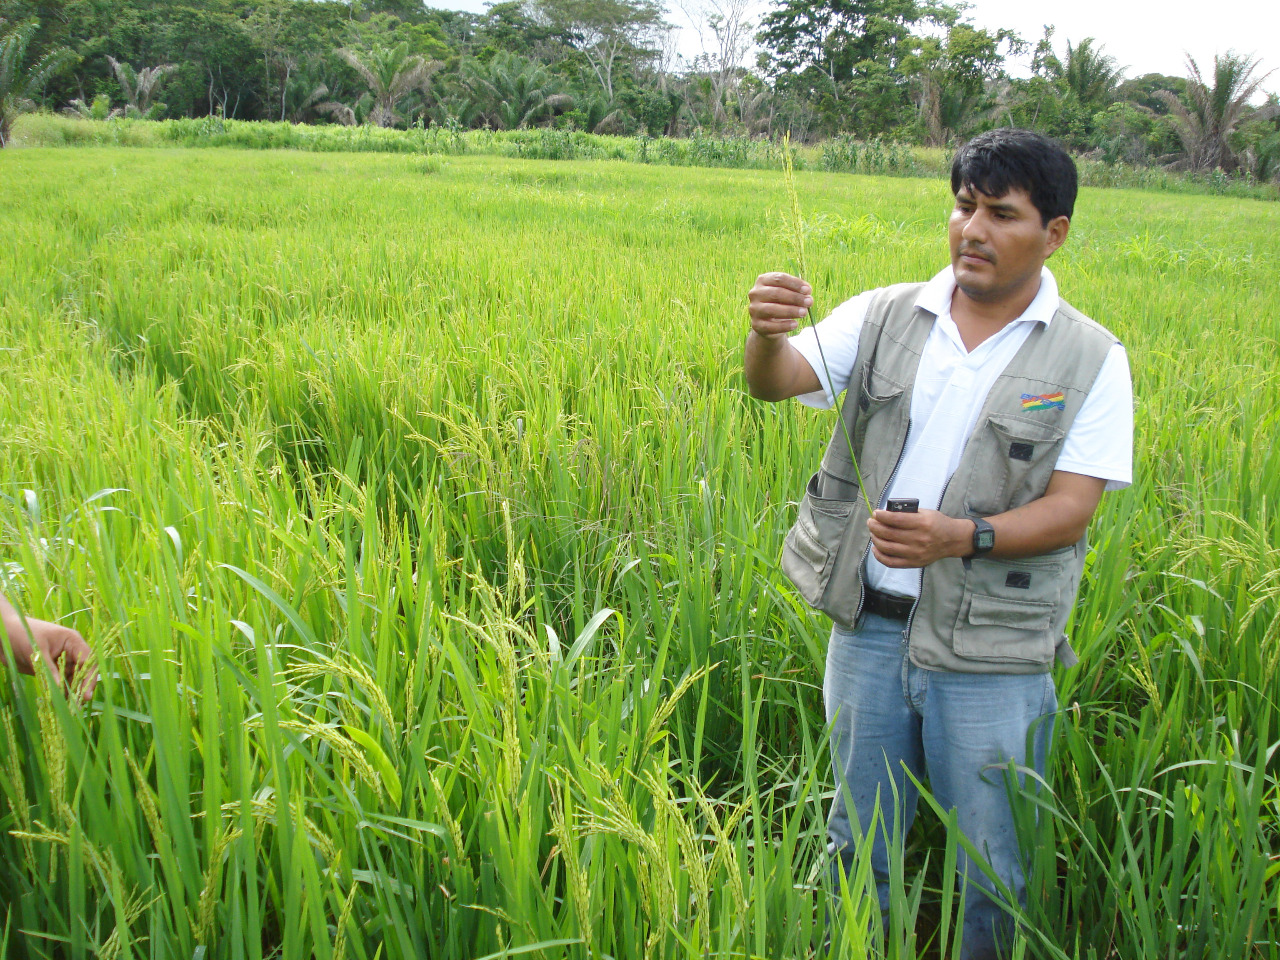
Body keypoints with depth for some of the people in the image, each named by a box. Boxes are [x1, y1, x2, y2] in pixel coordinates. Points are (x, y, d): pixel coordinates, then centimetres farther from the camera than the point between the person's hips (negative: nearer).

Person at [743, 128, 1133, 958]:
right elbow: (776, 383, -9)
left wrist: (963, 537, -28)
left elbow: (1071, 510, -10)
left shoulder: (1091, 360, -5)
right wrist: (767, 334, -33)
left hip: (990, 650, -2)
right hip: (871, 625, 3)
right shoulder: (886, 318, 1)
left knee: (992, 869, 13)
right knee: (857, 844, 20)